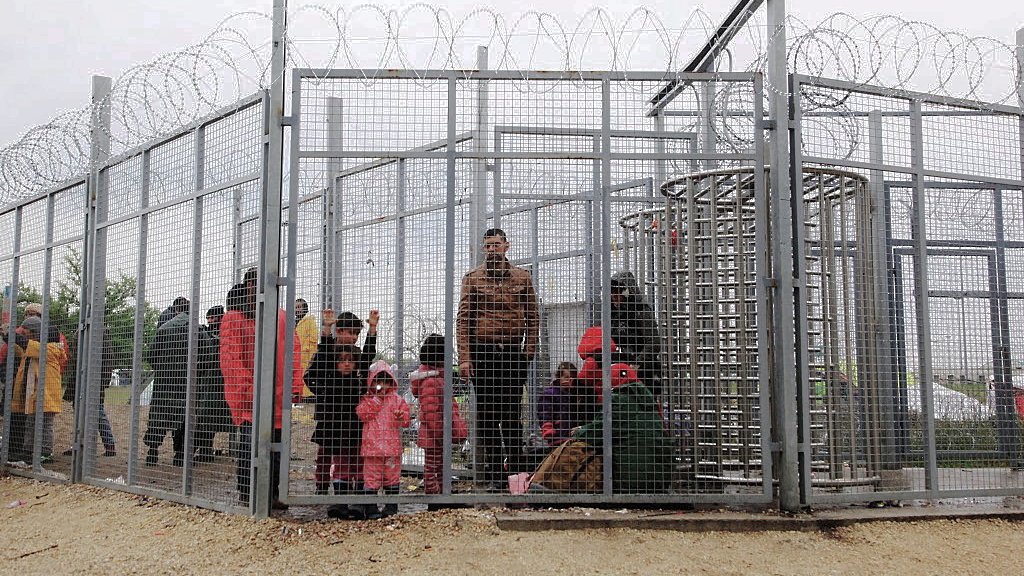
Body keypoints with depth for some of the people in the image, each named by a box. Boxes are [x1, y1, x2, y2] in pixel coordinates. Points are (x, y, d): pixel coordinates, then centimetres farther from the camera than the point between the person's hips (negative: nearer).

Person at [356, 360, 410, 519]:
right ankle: (371, 508, 8)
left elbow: (405, 421, 4)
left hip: (392, 445, 1)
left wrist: (401, 417, -20)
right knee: (371, 477, 1)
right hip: (372, 445, -1)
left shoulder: (396, 399, 6)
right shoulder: (367, 399, 4)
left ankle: (391, 506, 21)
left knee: (392, 475, 10)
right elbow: (362, 414, -13)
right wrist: (376, 399, -13)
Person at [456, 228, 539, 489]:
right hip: (482, 352, 0)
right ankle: (494, 471, 9)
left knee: (512, 414, 2)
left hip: (512, 352, 0)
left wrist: (528, 352, -1)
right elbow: (463, 319, 1)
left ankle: (515, 468, 11)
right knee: (487, 413, 2)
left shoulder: (522, 278, 10)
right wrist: (464, 357, -8)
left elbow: (532, 318, 11)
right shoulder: (472, 278, 7)